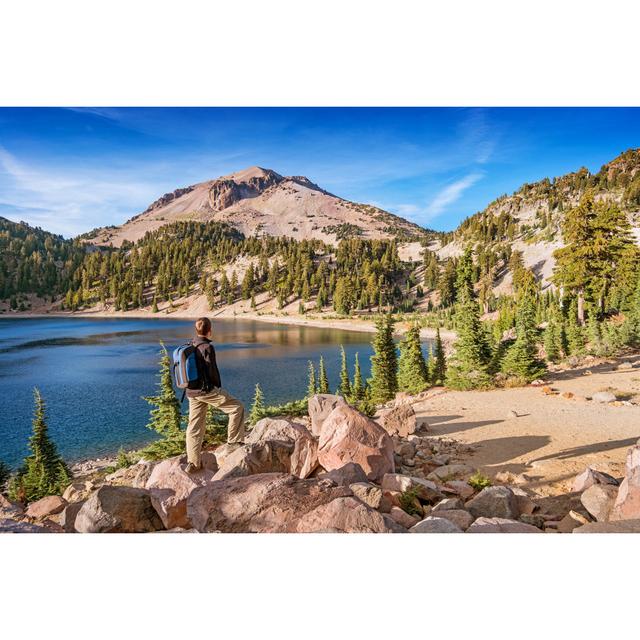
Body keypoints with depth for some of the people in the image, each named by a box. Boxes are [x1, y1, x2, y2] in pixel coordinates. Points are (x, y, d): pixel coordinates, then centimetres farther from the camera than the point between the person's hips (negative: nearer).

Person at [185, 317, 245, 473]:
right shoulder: (207, 347, -13)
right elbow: (212, 371, -15)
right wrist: (219, 387, 1)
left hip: (192, 392, 8)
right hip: (207, 390, -8)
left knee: (195, 426, 11)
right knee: (237, 407, 4)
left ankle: (193, 462, 14)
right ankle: (234, 440, 8)